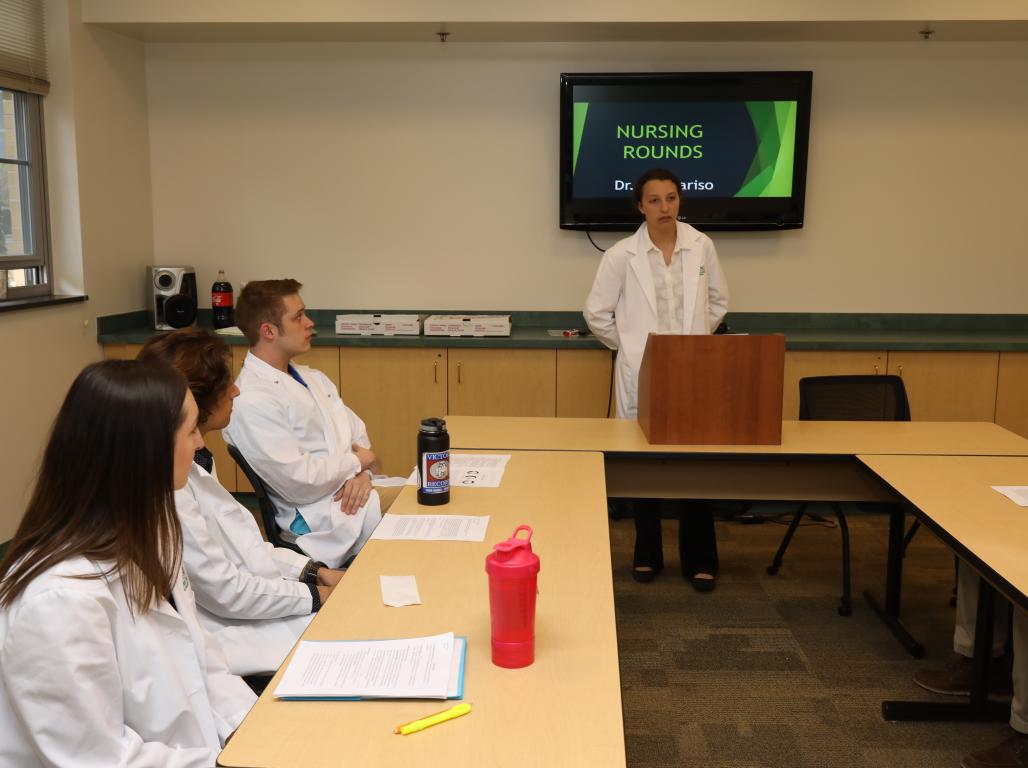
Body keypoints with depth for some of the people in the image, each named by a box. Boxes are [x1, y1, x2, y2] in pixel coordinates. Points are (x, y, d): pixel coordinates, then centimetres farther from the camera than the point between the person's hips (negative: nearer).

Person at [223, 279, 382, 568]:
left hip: (357, 491, 8)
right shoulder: (251, 401, -16)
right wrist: (356, 462, -6)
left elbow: (357, 433, 12)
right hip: (327, 518, -8)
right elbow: (299, 482, -20)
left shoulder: (313, 378, 12)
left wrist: (362, 473, -9)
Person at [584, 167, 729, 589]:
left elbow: (718, 301, 16)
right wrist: (630, 345, 3)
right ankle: (647, 555, 24)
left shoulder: (702, 247, 2)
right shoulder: (621, 255, -6)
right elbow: (596, 312, 1)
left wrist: (697, 338, 11)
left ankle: (699, 560, 17)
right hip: (642, 375, -1)